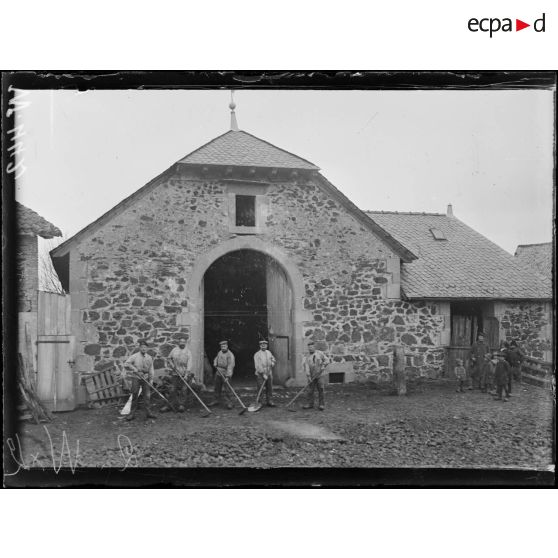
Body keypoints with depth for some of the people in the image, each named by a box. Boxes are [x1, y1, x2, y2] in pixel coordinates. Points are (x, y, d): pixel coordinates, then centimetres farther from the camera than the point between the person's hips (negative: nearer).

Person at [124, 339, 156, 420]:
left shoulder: (149, 358, 7)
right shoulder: (134, 356, -2)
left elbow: (151, 369, 10)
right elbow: (126, 364, -4)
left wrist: (151, 379, 4)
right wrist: (133, 368, -18)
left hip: (145, 378, 3)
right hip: (136, 378, -2)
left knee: (147, 395, 2)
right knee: (134, 395, -1)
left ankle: (148, 412, 9)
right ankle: (132, 413, 6)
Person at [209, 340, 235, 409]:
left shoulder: (230, 355, -17)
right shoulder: (219, 352, 7)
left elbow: (230, 366, -24)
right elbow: (216, 359, 28)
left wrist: (228, 376, -31)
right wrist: (215, 364, 6)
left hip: (226, 374, -7)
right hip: (218, 373, 7)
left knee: (226, 389, -11)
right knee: (217, 388, 14)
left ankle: (229, 402, -4)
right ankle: (218, 400, 28)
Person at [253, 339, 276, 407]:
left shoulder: (269, 352, 11)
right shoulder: (257, 354, -6)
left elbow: (273, 358, 28)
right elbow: (258, 366, -13)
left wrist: (273, 362, 4)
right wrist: (263, 374, -19)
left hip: (269, 374, 5)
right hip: (260, 374, -5)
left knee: (270, 388, 5)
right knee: (260, 389, -5)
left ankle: (269, 401, 14)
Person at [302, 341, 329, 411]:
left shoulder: (320, 353, 4)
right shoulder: (307, 357, 6)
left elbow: (327, 360, 7)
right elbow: (306, 366, -3)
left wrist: (323, 365, -12)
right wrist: (308, 376, -14)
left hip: (320, 375, -2)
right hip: (312, 376, 2)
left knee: (321, 390, -4)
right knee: (310, 390, 2)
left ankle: (322, 405, 2)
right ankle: (310, 404, 12)